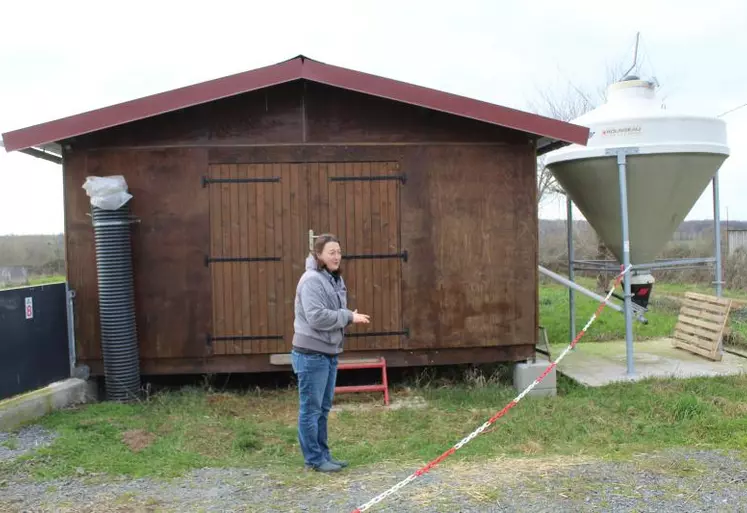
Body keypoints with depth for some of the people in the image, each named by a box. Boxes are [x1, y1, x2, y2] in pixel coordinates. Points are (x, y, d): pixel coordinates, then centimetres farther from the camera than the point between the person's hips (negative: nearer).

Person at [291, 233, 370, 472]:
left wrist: (350, 316, -3)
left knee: (323, 408, 16)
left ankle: (323, 455, 26)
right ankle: (314, 459, 10)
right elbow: (316, 317, -25)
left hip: (329, 352, 9)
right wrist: (349, 317, -18)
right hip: (312, 354, -9)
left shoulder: (335, 279, 12)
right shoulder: (312, 280, -17)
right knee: (311, 408, 1)